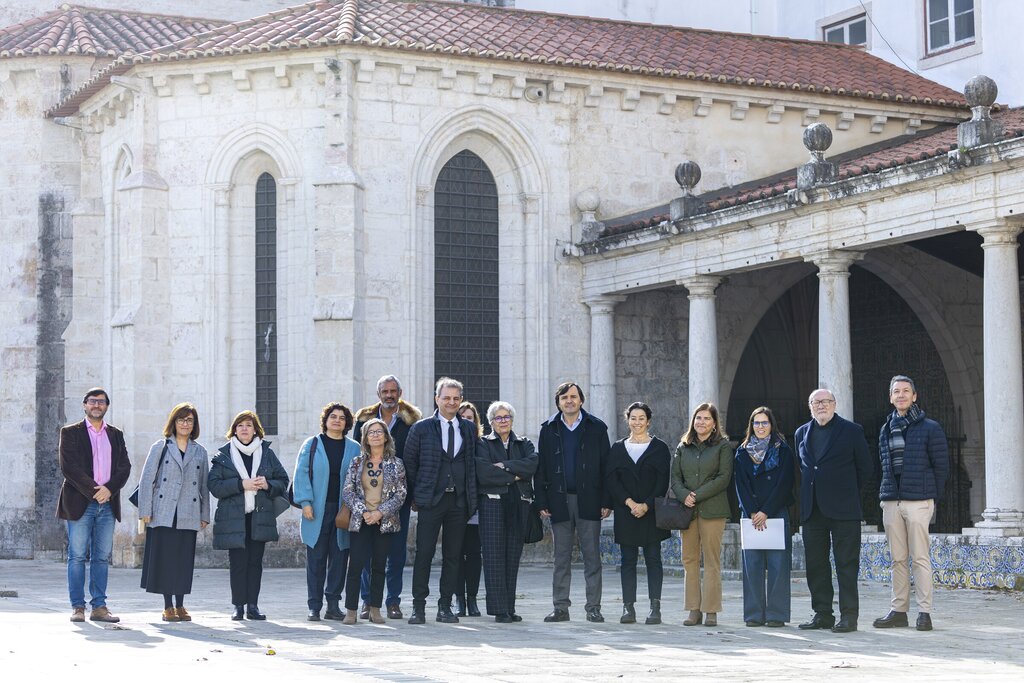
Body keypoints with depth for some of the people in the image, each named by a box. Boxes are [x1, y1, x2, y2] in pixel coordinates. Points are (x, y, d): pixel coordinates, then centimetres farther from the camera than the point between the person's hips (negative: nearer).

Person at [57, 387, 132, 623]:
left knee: (102, 557, 4)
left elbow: (125, 468, 8)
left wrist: (109, 489, -10)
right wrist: (93, 491, -14)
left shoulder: (115, 435, 16)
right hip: (80, 503, -4)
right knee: (77, 557, -3)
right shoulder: (70, 433, 4)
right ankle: (78, 607, 1)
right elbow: (68, 467, -7)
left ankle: (99, 607, 6)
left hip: (107, 504, 4)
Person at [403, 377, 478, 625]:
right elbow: (409, 462, 6)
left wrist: (472, 495, 7)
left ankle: (445, 606, 11)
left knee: (452, 555, 5)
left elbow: (474, 462, 14)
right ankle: (418, 606, 0)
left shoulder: (469, 428, 11)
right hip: (431, 500, -3)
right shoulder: (422, 428, 3)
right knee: (424, 553, -5)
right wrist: (415, 495, 3)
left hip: (459, 500, 3)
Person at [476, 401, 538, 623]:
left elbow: (532, 464, -5)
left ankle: (510, 608, 7)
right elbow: (484, 474, -10)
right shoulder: (483, 444, 7)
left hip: (519, 505, 3)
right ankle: (500, 610, -8)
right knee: (495, 556, -8)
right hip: (493, 503, -3)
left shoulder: (523, 444, 17)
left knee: (513, 556, 2)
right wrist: (514, 476, -6)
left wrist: (505, 466, -12)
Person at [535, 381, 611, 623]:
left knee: (592, 556, 0)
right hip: (559, 501, 2)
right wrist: (541, 502, 0)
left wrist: (606, 501, -4)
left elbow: (606, 466, 2)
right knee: (561, 557, 5)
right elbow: (540, 467, 8)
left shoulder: (596, 428, 4)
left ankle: (593, 608, 4)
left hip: (588, 500, -2)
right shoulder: (549, 429, 9)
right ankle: (560, 608, 9)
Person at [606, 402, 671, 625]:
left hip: (652, 513, -2)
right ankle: (628, 607, 3)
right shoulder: (618, 448, 10)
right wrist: (629, 503, -11)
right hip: (625, 513, 2)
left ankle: (655, 607, -1)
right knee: (628, 560, 2)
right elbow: (612, 481, 2)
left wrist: (646, 505, -13)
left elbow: (663, 482, -2)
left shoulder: (659, 448, 4)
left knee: (653, 559, -1)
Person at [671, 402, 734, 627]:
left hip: (712, 509, -4)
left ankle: (711, 611, -1)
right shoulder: (683, 447, 15)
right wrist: (684, 495, -10)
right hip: (687, 509, 4)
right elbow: (675, 476, 10)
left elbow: (724, 477, -6)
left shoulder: (722, 446, 3)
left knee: (712, 560, -4)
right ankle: (694, 609, 6)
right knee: (689, 560, 2)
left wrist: (697, 496, -12)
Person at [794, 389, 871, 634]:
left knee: (846, 564, -3)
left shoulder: (851, 430, 0)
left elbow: (864, 467, 4)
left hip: (842, 510, -5)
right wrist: (809, 496, 15)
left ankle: (848, 615, -1)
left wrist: (849, 494, 6)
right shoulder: (802, 433, 14)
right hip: (812, 510, 5)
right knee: (815, 564, 7)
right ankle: (822, 614, 14)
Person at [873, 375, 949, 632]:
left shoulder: (929, 428, 0)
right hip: (891, 502, 5)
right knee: (898, 559, 7)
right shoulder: (886, 429, 14)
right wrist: (889, 491, 12)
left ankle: (924, 612, -3)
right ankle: (898, 610, 11)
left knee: (920, 558, -5)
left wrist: (931, 495, -1)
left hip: (918, 502, -5)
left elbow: (941, 466, 1)